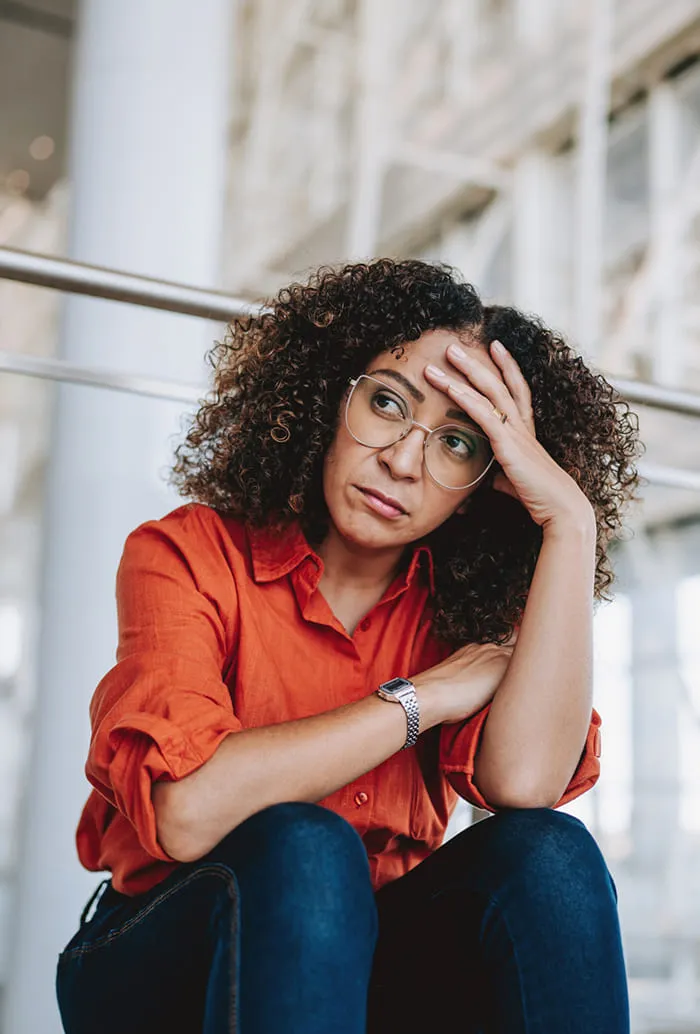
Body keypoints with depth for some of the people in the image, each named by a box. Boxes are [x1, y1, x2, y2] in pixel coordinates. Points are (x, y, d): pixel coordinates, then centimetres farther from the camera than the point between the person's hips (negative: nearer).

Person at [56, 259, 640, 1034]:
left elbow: (524, 781, -22)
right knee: (303, 847, -33)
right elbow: (185, 811, -27)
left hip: (352, 961, 3)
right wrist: (421, 699, -19)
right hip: (158, 963, -3)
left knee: (547, 854, -23)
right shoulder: (187, 556, -10)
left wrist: (570, 520, -20)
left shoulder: (457, 608, -1)